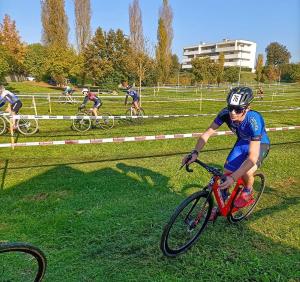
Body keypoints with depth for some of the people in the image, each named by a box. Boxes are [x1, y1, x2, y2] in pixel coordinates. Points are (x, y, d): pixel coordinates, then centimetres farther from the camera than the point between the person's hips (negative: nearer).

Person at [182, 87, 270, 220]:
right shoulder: (226, 113, -28)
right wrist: (195, 152, -38)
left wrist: (233, 178, -49)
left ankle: (248, 192, 6)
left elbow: (252, 157, -43)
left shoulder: (254, 120, -40)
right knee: (226, 173, -3)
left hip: (259, 144, -4)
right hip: (242, 142, 5)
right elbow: (207, 133, -22)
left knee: (246, 172, -30)